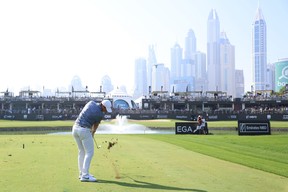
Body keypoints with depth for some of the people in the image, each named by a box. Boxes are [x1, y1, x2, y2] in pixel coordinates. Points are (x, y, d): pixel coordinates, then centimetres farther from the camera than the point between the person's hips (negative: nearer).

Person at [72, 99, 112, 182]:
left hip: (75, 128, 8)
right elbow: (96, 125, 8)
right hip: (84, 130, -8)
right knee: (90, 152, -3)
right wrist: (93, 133, 28)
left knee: (82, 151, 16)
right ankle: (85, 175, -8)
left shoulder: (91, 102, 8)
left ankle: (82, 173, 20)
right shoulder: (100, 114, -11)